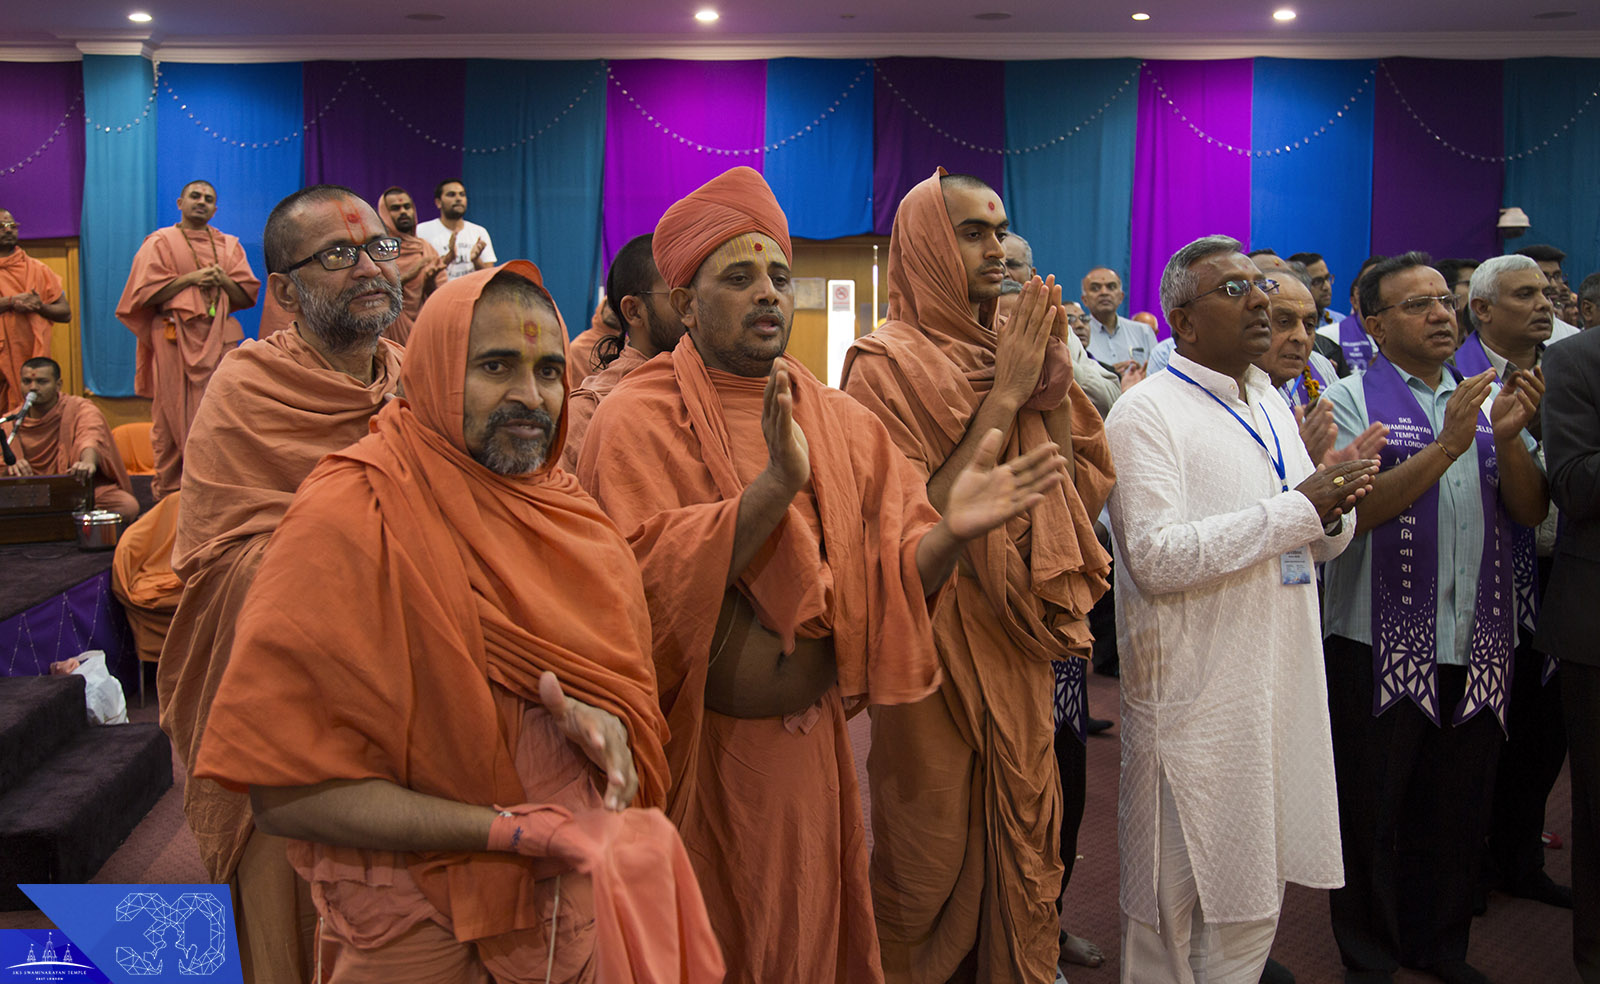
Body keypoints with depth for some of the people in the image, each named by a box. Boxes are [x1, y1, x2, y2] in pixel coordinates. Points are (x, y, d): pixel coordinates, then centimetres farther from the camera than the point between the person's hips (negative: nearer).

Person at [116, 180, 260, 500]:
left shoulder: (229, 245, 16)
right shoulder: (160, 242, 6)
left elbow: (248, 296, 11)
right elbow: (146, 293, -3)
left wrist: (223, 280, -7)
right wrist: (190, 278, -11)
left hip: (219, 339, 3)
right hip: (175, 338, -3)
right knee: (175, 415, -4)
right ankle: (169, 490, 2)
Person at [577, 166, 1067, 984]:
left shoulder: (843, 423, 4)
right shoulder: (638, 419, -10)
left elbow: (894, 575, -2)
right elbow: (645, 579, -23)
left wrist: (949, 533, -23)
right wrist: (773, 486, -32)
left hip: (810, 748, 4)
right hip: (691, 753, -4)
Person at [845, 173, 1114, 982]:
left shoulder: (1013, 348, 8)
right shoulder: (889, 363, -11)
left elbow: (1084, 492, 5)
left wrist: (1054, 382, -9)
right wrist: (1006, 396, -19)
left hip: (1017, 640, 6)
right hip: (937, 638, -6)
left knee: (1023, 830, 15)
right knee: (934, 850, 7)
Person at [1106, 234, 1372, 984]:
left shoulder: (1271, 404, 14)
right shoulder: (1146, 412, -13)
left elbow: (1317, 543, 19)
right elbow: (1155, 556, -24)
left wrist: (1334, 508, -6)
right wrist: (1297, 509, -20)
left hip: (1283, 682, 8)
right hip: (1195, 694, -7)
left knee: (1253, 890, 17)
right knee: (1179, 895, 7)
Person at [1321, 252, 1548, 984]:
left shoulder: (1489, 398, 11)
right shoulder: (1351, 399, -4)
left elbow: (1532, 511, 4)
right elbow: (1353, 511, -16)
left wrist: (1508, 437, -12)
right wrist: (1447, 445, -21)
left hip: (1479, 643, 5)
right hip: (1379, 643, -4)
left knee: (1459, 810, 15)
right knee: (1373, 811, 7)